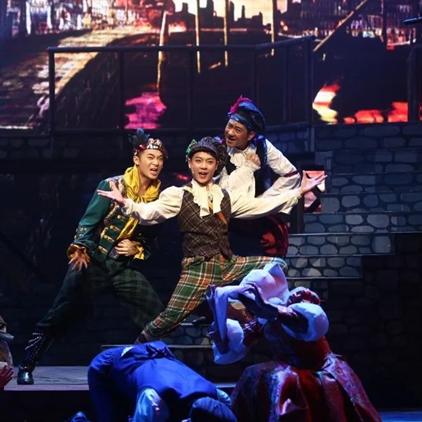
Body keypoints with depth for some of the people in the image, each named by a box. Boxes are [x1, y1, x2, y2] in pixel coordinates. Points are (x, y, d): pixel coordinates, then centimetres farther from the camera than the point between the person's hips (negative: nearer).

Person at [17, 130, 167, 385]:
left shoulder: (159, 198, 6)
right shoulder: (113, 186, -6)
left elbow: (151, 240, 15)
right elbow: (88, 222, -12)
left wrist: (137, 249, -6)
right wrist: (80, 249, -29)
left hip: (125, 268, 4)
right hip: (93, 261, -4)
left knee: (158, 317, -5)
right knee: (62, 314, -10)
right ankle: (27, 367, -1)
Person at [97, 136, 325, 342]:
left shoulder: (226, 197, 13)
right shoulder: (178, 195, 0)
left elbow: (262, 205, 12)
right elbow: (150, 212, -12)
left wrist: (299, 191, 7)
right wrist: (125, 203, -32)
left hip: (229, 264, 5)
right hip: (198, 268, -5)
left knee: (276, 265, -3)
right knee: (170, 317, -14)